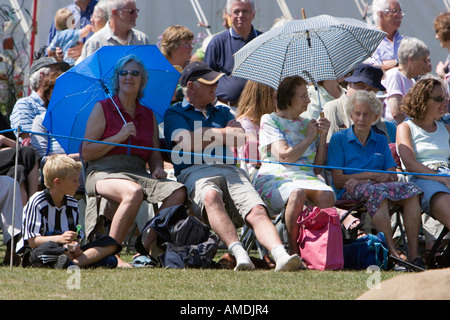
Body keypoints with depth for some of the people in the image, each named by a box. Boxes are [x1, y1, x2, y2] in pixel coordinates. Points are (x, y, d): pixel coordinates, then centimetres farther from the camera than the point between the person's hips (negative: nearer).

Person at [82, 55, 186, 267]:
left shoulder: (148, 115, 21)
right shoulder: (103, 109, 8)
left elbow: (154, 154, 25)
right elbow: (86, 152, 1)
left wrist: (157, 168, 1)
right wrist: (119, 137, -8)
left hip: (138, 173, 5)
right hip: (104, 172, -5)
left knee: (178, 192, -25)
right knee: (134, 192, -40)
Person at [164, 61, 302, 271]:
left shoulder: (223, 112, 34)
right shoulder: (174, 114, 19)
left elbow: (240, 139, 16)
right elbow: (188, 143, -1)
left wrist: (205, 135, 6)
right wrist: (225, 133, 12)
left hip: (230, 170, 5)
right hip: (195, 171, -5)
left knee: (257, 210, -26)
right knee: (211, 196, -41)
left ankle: (280, 256, -48)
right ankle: (238, 253, -56)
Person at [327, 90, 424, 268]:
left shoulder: (381, 141, 22)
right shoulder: (339, 139, 10)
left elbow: (392, 177, 8)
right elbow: (338, 180, 0)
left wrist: (364, 181, -10)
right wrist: (372, 175, -8)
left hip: (375, 187, 4)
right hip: (348, 193, -4)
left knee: (411, 190, -27)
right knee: (377, 192, -38)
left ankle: (414, 255, -37)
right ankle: (392, 253, -46)